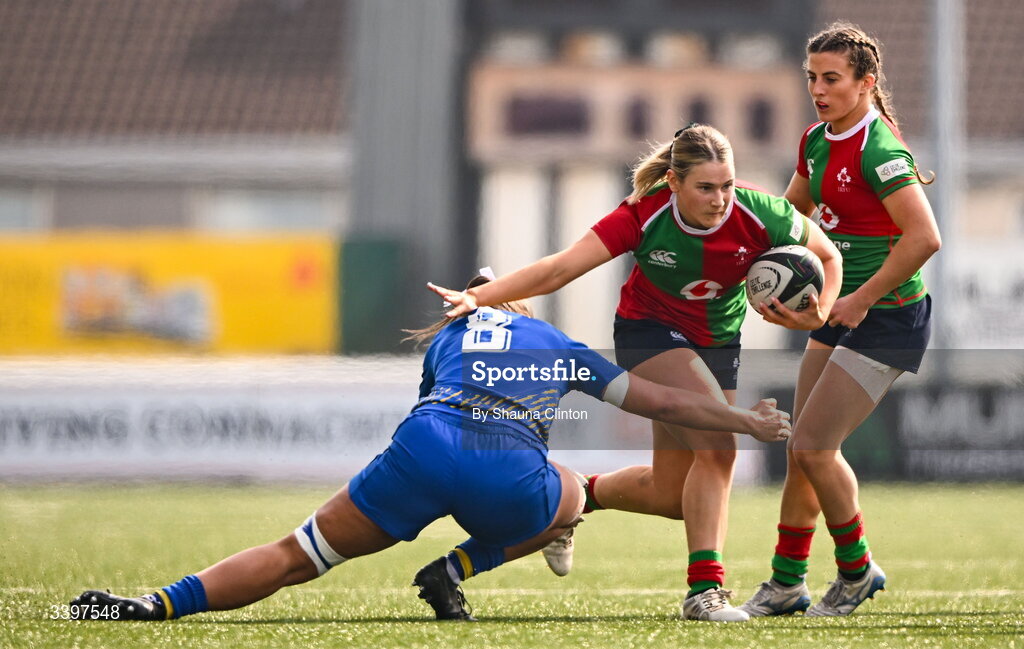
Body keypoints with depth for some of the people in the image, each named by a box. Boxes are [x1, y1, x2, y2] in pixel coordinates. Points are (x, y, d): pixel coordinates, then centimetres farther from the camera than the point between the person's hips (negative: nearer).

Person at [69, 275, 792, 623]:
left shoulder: (449, 336, 34)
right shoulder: (565, 349, 32)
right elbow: (662, 402, 35)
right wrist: (749, 422, 46)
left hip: (425, 448, 1)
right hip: (509, 479, -1)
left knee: (292, 558, 7)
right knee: (572, 495, 35)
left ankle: (155, 604, -14)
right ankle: (456, 572, 13)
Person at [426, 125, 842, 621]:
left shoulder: (759, 214, -23)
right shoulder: (644, 217, -28)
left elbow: (828, 256, -6)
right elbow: (558, 270, -31)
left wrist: (821, 311, -26)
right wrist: (478, 296, -41)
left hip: (718, 342, 4)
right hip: (650, 332, -4)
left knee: (671, 495, 3)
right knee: (718, 444, -27)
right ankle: (705, 588, -23)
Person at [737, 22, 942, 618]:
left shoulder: (877, 150, -21)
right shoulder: (817, 141, 6)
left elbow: (925, 237, -30)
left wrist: (863, 298, -23)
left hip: (887, 318, -9)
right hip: (843, 311, 9)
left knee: (814, 445, -9)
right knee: (803, 450, 8)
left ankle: (857, 569, 10)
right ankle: (787, 584, 17)